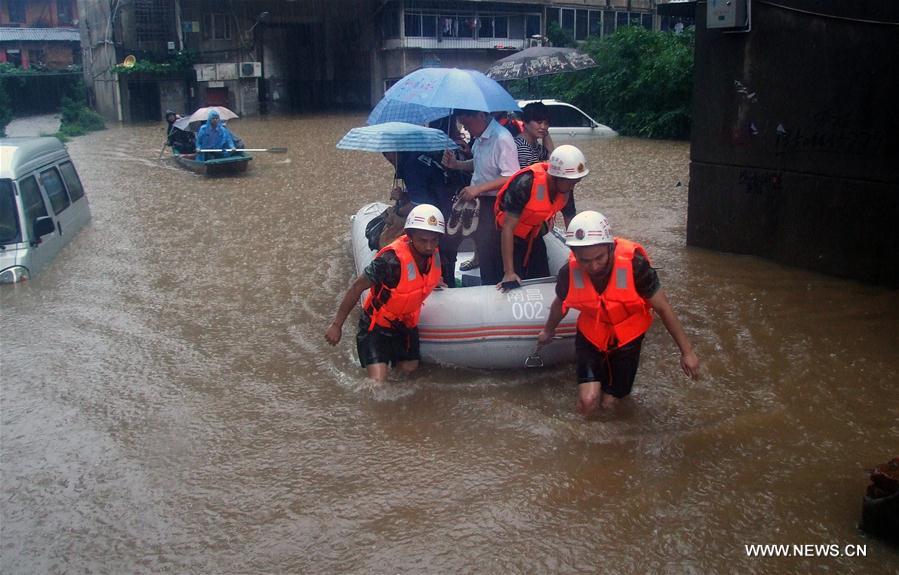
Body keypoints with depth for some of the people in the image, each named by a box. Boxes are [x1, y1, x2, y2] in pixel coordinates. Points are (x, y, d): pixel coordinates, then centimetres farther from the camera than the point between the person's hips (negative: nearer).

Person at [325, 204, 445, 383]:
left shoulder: (434, 254, -14)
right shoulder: (391, 260, -35)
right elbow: (357, 288, -25)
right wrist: (337, 325, -20)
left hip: (406, 324, 6)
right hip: (377, 325, -6)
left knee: (408, 370, 14)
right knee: (378, 381, -14)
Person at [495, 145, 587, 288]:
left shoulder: (566, 188, -13)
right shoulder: (525, 183, -33)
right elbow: (508, 228, -32)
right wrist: (509, 272, -34)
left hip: (535, 238, 6)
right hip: (511, 238, -6)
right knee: (515, 285, -8)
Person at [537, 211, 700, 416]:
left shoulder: (634, 265, -32)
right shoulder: (569, 273, -24)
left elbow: (663, 308, -18)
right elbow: (560, 305, 1)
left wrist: (686, 352, -13)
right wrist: (548, 331, 21)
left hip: (627, 337, -1)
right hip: (591, 335, 1)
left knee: (608, 403, 6)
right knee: (588, 403, -13)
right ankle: (600, 371, 22)